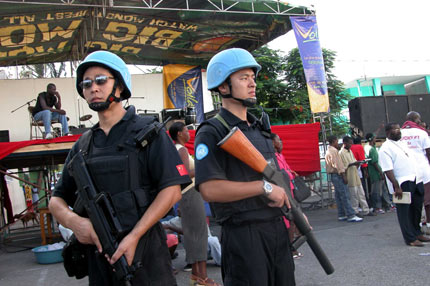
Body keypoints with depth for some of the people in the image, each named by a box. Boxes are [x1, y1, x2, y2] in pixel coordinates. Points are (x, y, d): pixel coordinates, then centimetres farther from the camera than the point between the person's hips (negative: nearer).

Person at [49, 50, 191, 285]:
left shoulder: (149, 133, -2)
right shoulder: (83, 145, 11)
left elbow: (172, 190, -11)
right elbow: (57, 200, 14)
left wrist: (134, 236, -17)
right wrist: (72, 220, -9)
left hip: (144, 250, -4)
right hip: (98, 254, 4)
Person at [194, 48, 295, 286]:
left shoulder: (259, 128, 15)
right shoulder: (212, 133, -11)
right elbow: (210, 189, -24)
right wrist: (264, 187, -20)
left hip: (277, 228, 8)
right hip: (244, 236, -8)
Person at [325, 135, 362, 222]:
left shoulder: (329, 151, 19)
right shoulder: (333, 151, -13)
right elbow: (337, 165, -19)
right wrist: (344, 176, -19)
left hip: (333, 175, 11)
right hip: (337, 175, -11)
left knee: (338, 196, 12)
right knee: (345, 195, -11)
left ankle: (341, 215, 16)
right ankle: (351, 215, -12)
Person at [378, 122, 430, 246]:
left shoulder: (403, 143, 18)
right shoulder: (385, 148, -9)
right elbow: (388, 170, -15)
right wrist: (396, 186, -20)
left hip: (416, 180, 8)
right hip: (403, 184, -8)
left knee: (417, 208, 16)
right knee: (405, 211, 0)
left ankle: (417, 233, 32)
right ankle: (410, 238, 8)